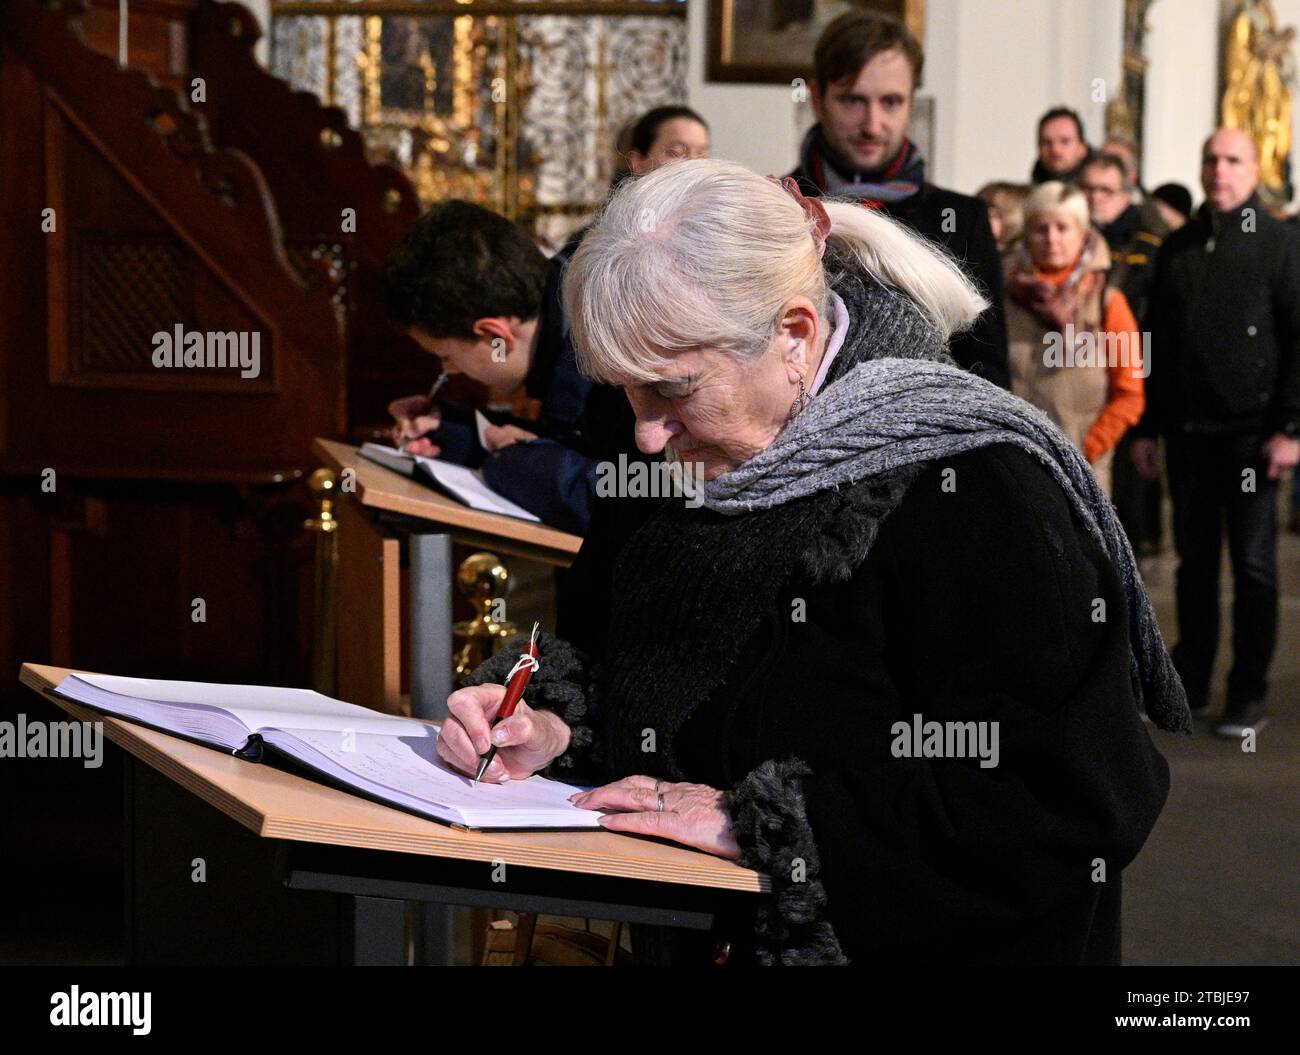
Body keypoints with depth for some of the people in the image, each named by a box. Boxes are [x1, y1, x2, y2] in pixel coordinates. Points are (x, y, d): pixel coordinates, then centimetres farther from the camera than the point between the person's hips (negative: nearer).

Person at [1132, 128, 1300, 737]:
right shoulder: (1177, 248, 12)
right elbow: (1157, 343, 15)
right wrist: (1148, 428, 10)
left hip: (1251, 430, -4)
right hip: (1187, 430, 4)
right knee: (1194, 560, 9)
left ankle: (1249, 695, 8)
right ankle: (1190, 685, 18)